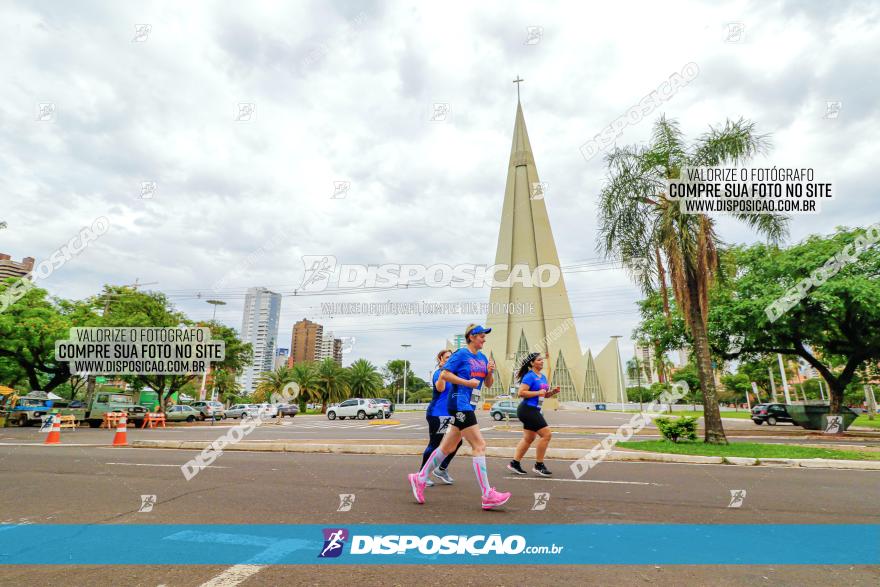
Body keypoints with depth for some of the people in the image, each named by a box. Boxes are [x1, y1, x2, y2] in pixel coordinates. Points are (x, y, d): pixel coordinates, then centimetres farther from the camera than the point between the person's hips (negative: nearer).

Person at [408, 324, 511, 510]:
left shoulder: (482, 357, 14)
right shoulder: (461, 354, -8)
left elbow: (488, 384, 18)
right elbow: (444, 375, -12)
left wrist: (490, 372, -2)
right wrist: (467, 382, -16)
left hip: (468, 407, 9)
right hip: (459, 404, -9)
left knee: (448, 447, 14)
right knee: (479, 446, -10)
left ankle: (420, 478, 27)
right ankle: (487, 495, -4)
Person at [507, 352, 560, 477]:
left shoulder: (543, 377, 14)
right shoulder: (529, 376, -14)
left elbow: (545, 394, 23)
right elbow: (521, 393, -22)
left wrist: (553, 392, 4)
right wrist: (538, 392, -20)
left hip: (534, 411, 10)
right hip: (528, 410, -10)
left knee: (528, 439, 13)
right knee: (546, 434, -9)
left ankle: (514, 463, 22)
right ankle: (539, 465, 2)